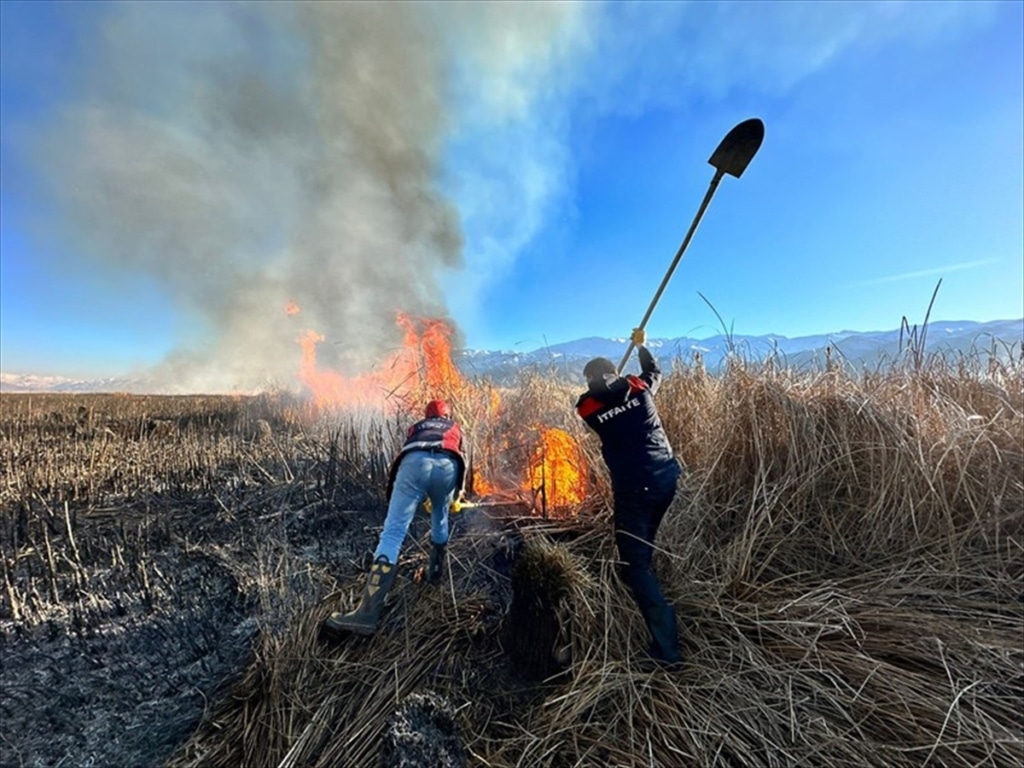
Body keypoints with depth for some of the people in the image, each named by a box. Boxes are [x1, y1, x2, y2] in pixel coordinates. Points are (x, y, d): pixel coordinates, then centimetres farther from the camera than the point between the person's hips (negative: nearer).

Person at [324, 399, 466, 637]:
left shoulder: (416, 427, 43)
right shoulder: (455, 427, 40)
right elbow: (461, 459, 34)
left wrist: (420, 498, 60)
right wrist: (458, 493, 49)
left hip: (415, 462, 0)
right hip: (447, 465, 1)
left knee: (392, 533, -6)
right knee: (440, 520, 30)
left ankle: (367, 614, -13)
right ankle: (435, 571, 41)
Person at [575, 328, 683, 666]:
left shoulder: (587, 407, -4)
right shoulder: (639, 387, 3)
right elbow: (655, 371, 25)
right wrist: (641, 345, 40)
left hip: (633, 490, -5)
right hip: (666, 479, 5)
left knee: (635, 564, 4)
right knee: (643, 548, 27)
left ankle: (666, 646, 3)